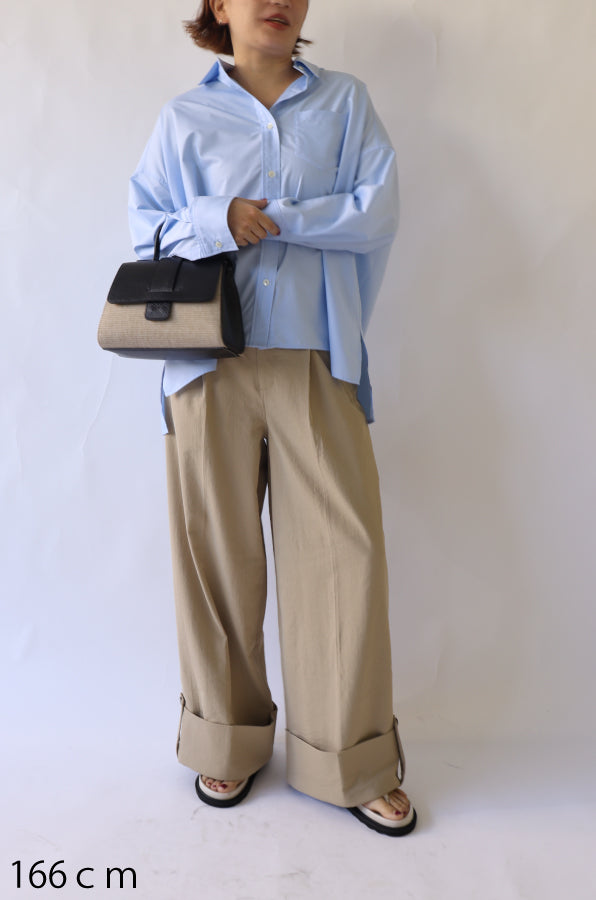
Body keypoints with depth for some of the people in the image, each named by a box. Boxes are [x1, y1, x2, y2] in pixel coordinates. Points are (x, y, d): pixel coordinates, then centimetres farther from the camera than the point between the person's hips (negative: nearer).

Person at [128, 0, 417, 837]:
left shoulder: (345, 101, 16)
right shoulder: (184, 117, 16)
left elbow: (379, 211, 2)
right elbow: (145, 228, 9)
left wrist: (272, 218, -6)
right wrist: (216, 222, -9)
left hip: (316, 359, 0)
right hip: (211, 361, 1)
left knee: (345, 548, -4)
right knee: (216, 551, 4)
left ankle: (354, 762, 15)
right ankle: (229, 743, 25)